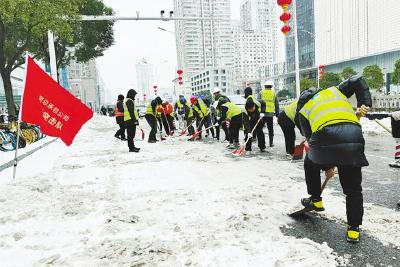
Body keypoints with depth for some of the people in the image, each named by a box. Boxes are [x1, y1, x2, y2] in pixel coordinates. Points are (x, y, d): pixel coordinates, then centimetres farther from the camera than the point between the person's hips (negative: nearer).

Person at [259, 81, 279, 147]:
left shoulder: (261, 92, 4)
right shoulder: (274, 93, 8)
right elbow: (277, 104, 11)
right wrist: (277, 113, 17)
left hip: (262, 113, -1)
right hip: (270, 114, 1)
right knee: (270, 129, 10)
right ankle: (271, 142, 11)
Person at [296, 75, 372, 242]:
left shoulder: (303, 110, 26)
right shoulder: (334, 90, 32)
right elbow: (358, 82, 18)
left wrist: (326, 165, 28)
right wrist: (365, 105, 14)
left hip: (325, 137, -1)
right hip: (354, 137, 2)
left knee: (311, 163, 33)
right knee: (353, 187, 17)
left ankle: (315, 200, 38)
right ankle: (354, 229, 18)